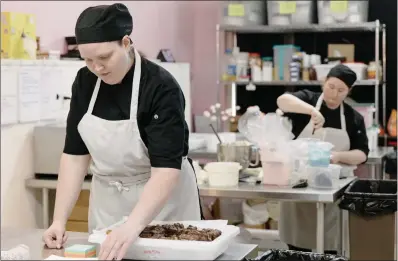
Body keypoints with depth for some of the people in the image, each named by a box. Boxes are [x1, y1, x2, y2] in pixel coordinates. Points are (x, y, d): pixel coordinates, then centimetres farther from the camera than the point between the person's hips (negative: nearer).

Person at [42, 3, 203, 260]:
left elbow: (166, 169, -30)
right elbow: (76, 155, -4)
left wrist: (132, 226, -43)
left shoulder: (161, 88, -23)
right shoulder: (85, 82, -6)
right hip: (107, 203, 5)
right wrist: (59, 220, -11)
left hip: (164, 203, -4)